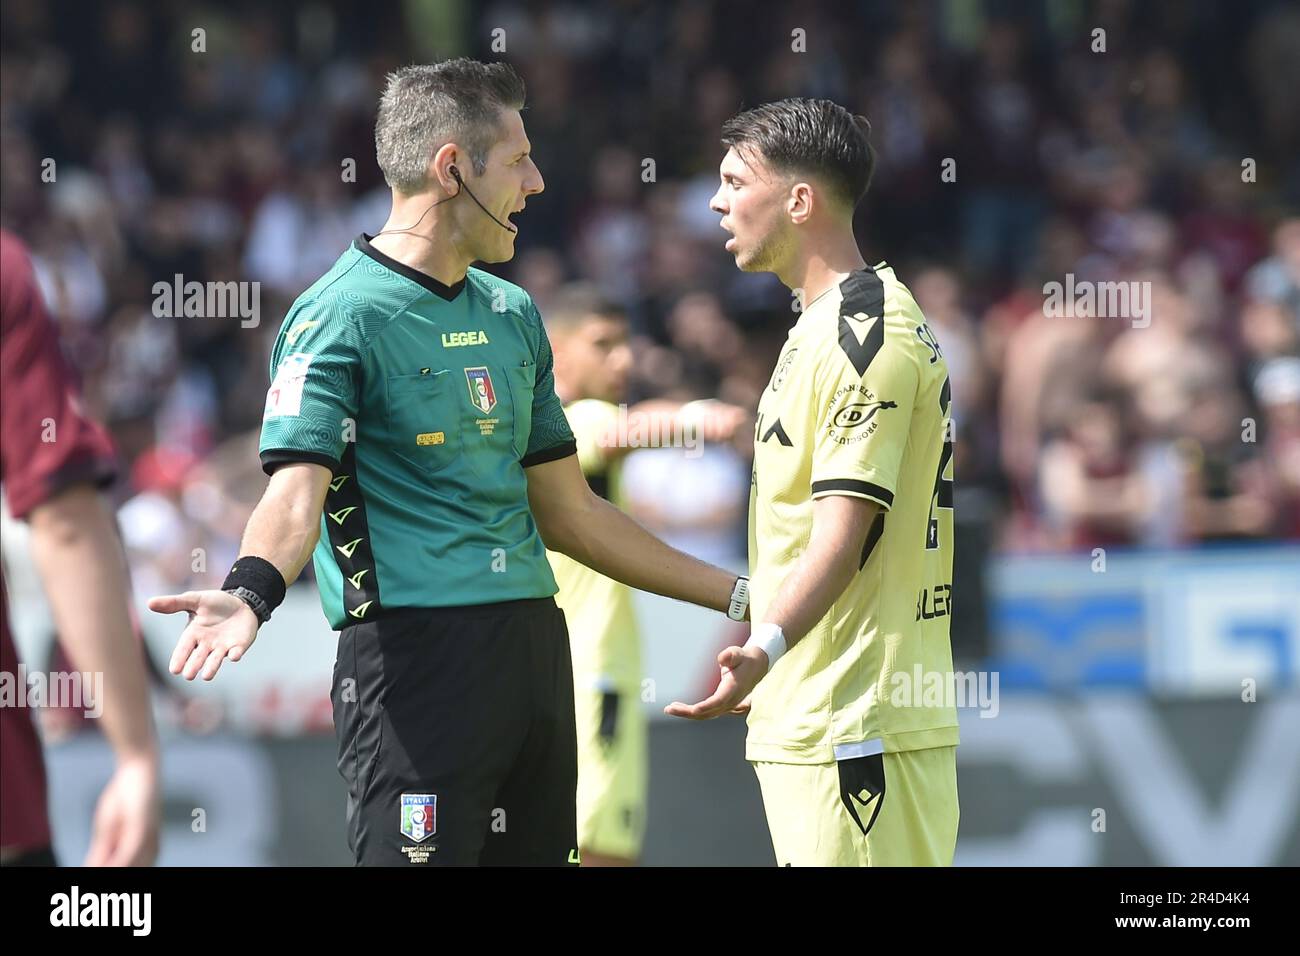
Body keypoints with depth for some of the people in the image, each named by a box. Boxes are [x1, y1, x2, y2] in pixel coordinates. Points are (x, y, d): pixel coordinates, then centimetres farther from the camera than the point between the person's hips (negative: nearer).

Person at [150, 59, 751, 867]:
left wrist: (740, 596, 26)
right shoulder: (340, 316, -6)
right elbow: (296, 493, -18)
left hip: (535, 647, 8)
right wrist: (251, 592, -39)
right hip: (414, 652, -8)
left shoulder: (512, 315, 18)